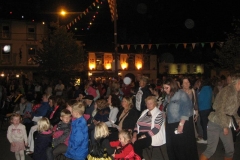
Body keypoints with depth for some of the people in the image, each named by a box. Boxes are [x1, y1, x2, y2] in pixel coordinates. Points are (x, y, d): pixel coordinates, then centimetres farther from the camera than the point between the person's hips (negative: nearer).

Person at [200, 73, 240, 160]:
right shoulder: (226, 91, -18)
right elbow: (220, 110, -22)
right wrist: (225, 126, -19)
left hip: (225, 124, 8)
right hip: (215, 124, -8)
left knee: (230, 150, 9)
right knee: (211, 150, -4)